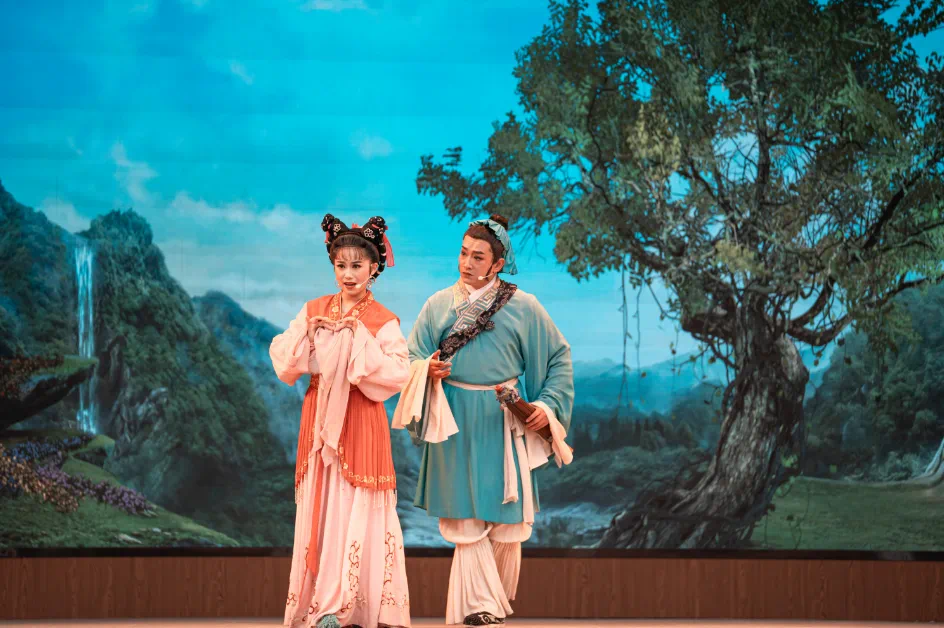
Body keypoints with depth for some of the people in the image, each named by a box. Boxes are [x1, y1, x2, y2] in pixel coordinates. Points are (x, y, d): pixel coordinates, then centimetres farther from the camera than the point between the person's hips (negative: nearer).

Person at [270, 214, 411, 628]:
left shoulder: (383, 322, -3)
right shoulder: (313, 311, 8)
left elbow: (396, 375, -14)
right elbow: (282, 361, 4)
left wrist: (360, 338, -17)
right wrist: (308, 332, -10)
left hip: (360, 423, -4)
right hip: (319, 419, 4)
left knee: (356, 509, -5)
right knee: (319, 507, 4)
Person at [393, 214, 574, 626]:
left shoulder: (523, 307, 0)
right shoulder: (439, 305, 5)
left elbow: (559, 357, 6)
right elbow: (412, 355, 7)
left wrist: (548, 405, -6)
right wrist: (427, 370, -16)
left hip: (503, 421, -1)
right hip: (455, 421, 1)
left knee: (505, 513, 2)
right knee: (465, 514, -1)